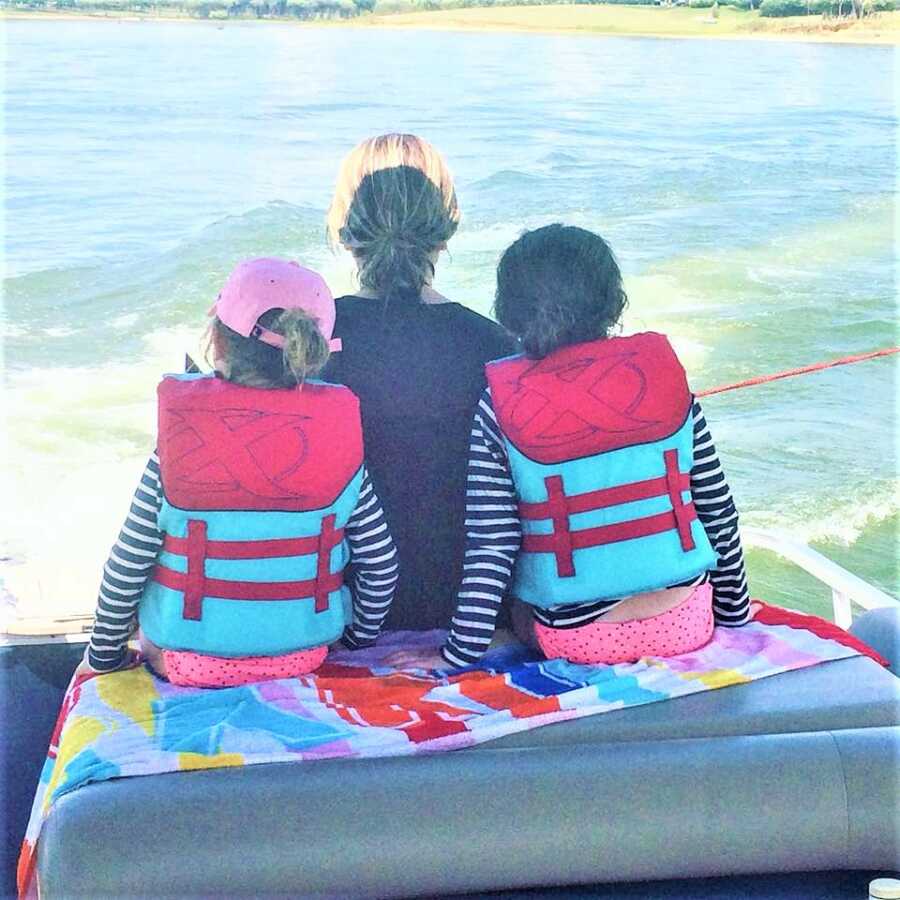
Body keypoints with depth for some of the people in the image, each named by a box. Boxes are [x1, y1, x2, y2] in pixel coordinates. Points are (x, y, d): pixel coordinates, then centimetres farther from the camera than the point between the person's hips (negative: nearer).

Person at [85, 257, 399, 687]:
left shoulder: (179, 443, -17)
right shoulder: (338, 434, -12)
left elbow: (128, 564, -11)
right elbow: (380, 560, -6)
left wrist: (104, 652, 6)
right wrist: (360, 635, 12)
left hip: (189, 662, 0)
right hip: (304, 657, 0)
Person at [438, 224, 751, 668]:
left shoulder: (499, 404, -10)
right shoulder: (663, 373, -4)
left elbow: (490, 546, -11)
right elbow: (717, 507, 2)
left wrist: (460, 653, -1)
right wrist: (734, 612, 14)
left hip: (575, 639, -1)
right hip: (685, 626, 2)